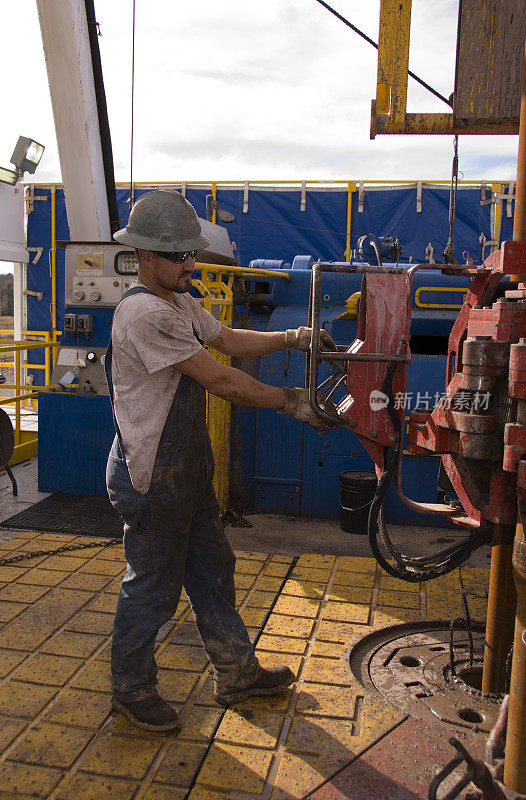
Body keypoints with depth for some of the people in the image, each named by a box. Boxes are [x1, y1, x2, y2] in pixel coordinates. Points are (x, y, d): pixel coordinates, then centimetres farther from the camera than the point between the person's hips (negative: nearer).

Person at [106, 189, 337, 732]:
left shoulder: (180, 303, 9)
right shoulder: (143, 313, -24)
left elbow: (230, 340, 16)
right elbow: (220, 381, -24)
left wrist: (290, 338, 1)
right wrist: (290, 402, -17)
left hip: (188, 467, 10)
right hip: (150, 475, -10)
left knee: (211, 569, 18)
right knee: (153, 586, 7)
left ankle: (236, 672, 35)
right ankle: (131, 688, 29)